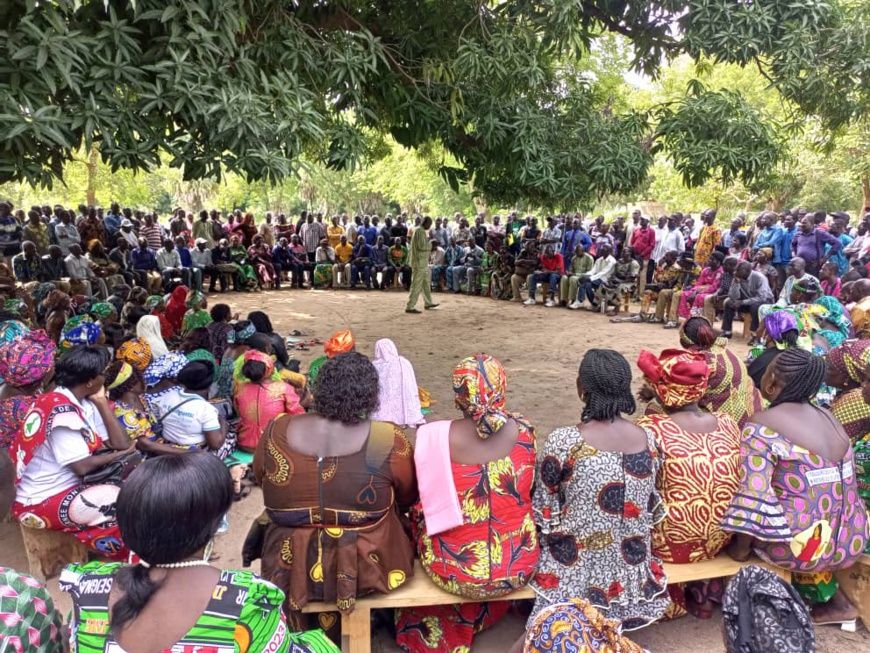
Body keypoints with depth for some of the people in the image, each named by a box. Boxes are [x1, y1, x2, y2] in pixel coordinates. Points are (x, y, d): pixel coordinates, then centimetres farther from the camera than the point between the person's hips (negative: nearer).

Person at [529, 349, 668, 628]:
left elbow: (543, 510, -11)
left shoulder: (563, 442, -22)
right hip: (632, 572, 6)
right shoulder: (647, 439, -7)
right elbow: (653, 509, 5)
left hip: (577, 572, -5)